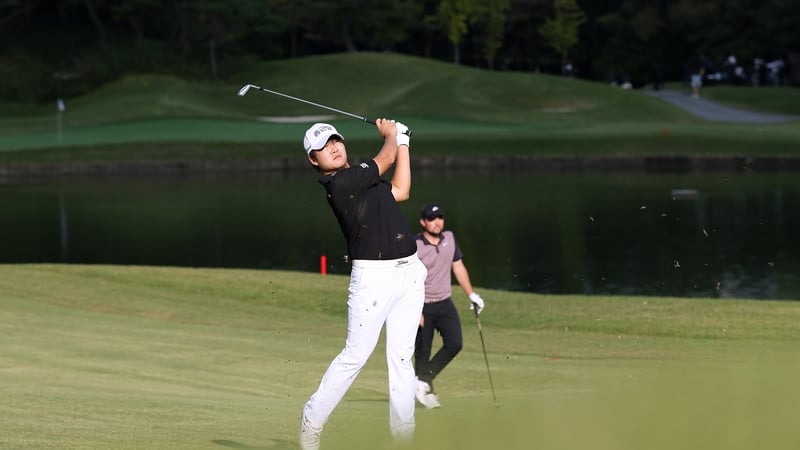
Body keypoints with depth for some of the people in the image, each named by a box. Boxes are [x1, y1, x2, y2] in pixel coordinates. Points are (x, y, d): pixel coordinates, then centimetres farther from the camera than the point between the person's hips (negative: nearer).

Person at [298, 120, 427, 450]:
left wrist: (402, 140, 21)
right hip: (373, 275, -8)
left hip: (409, 271, 8)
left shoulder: (362, 177, 16)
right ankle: (312, 422, 6)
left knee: (401, 356, 6)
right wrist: (391, 134, 19)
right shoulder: (339, 183, -12)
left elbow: (400, 191, 16)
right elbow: (386, 159, -3)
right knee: (356, 355, -7)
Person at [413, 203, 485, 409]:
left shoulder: (449, 238, 5)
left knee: (455, 343, -11)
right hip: (422, 306, -5)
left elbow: (458, 267, 16)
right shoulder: (414, 246, -13)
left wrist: (472, 294, 13)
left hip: (445, 304, 5)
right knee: (422, 351, -1)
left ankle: (423, 380, -1)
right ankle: (425, 391, 11)